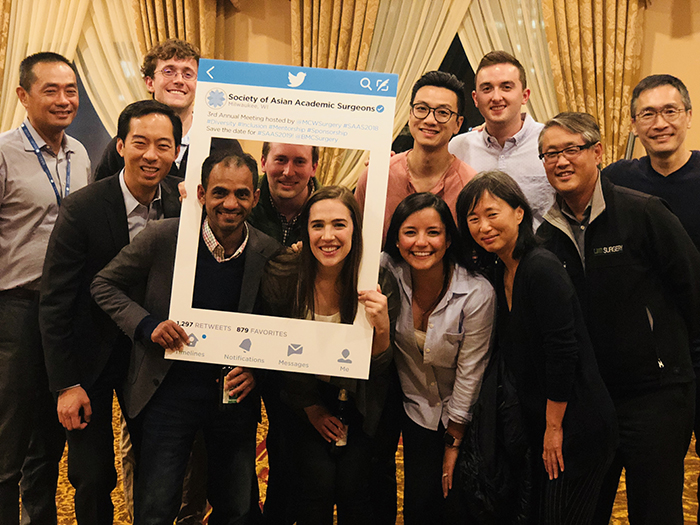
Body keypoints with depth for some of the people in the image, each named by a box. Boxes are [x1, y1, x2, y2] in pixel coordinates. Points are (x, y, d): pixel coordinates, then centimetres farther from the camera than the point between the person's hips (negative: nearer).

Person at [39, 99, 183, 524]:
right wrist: (66, 385, -13)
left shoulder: (183, 205, -7)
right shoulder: (82, 208, -18)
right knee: (93, 478, 6)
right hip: (92, 360, -3)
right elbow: (55, 303, -14)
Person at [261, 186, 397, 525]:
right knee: (319, 481, -13)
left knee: (352, 486, -10)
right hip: (304, 398, 0)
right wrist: (311, 408, 0)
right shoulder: (281, 276, -17)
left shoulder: (377, 283, -17)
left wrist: (381, 327, -32)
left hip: (355, 399, 0)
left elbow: (378, 368, -12)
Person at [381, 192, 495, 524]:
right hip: (415, 408, 2)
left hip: (462, 414, -2)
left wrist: (454, 444, -6)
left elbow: (469, 372, -14)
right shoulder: (388, 273, -18)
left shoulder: (477, 294, -23)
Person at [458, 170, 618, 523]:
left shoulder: (542, 268, -19)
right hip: (539, 421, 8)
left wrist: (554, 428, -15)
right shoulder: (500, 273, 7)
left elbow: (563, 353, -22)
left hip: (577, 426, -8)